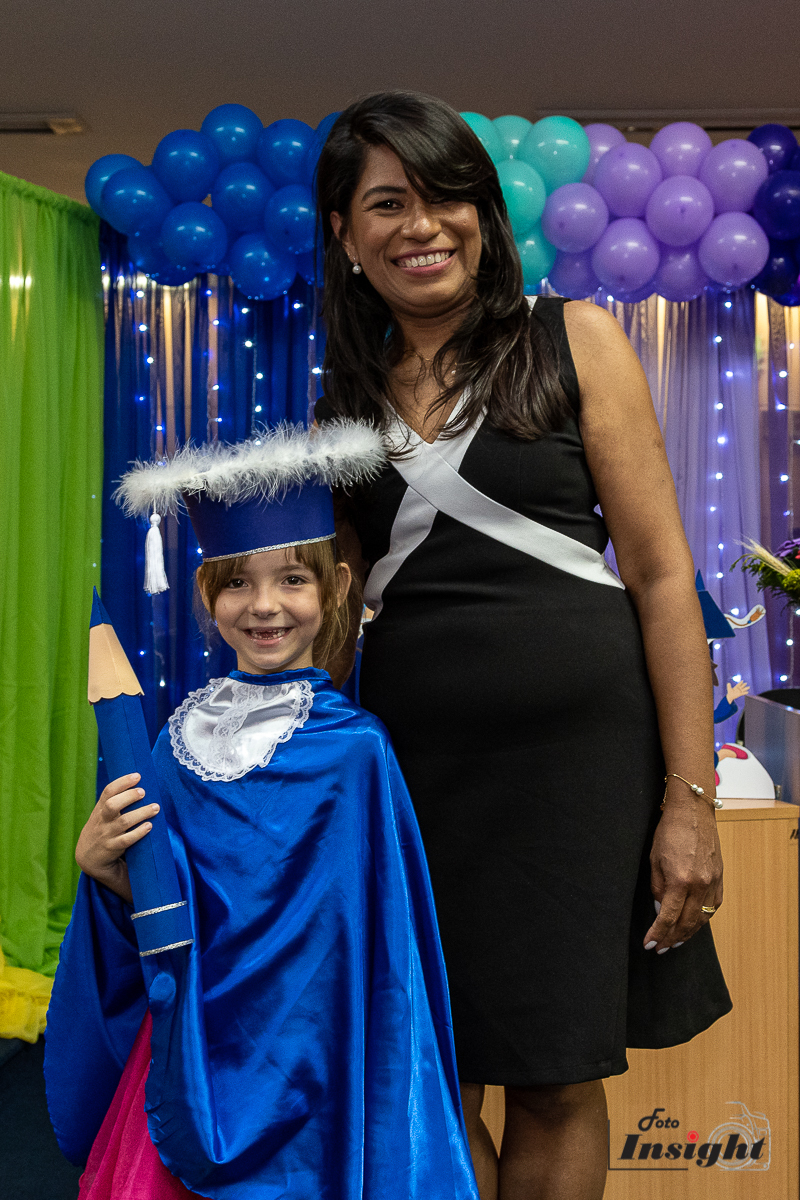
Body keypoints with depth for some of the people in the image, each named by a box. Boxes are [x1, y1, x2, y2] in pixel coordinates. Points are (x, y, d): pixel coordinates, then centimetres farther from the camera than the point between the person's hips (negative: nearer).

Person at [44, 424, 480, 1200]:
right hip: (189, 1047, 4)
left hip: (305, 1068, -4)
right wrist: (101, 864, -10)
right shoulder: (182, 740, 3)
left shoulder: (353, 748, -11)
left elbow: (369, 935, -8)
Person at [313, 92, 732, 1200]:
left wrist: (689, 797, -10)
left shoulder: (571, 341, 1)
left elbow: (663, 571, -3)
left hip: (580, 741, -3)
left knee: (559, 1083, 6)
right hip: (414, 755, 3)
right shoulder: (347, 400, 12)